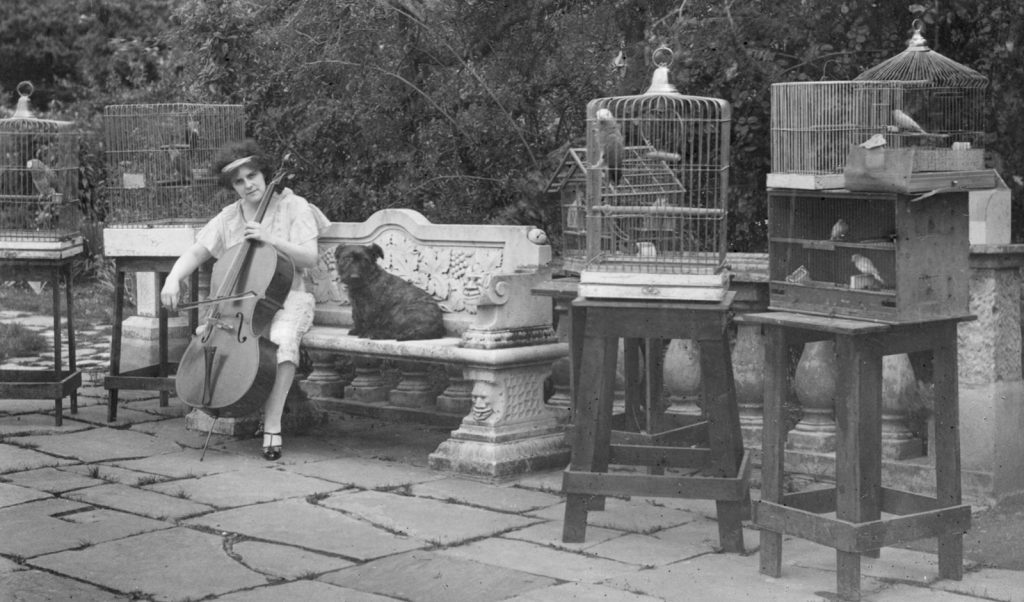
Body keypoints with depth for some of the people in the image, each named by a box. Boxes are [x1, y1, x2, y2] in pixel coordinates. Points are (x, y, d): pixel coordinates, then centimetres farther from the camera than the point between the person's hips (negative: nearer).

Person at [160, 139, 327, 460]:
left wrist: (271, 240, -24)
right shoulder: (228, 218, 10)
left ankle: (272, 425, -30)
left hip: (285, 300, -4)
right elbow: (195, 253, 5)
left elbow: (310, 258, -10)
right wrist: (173, 278, -16)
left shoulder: (293, 207, -1)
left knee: (282, 340, -36)